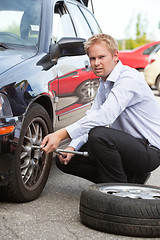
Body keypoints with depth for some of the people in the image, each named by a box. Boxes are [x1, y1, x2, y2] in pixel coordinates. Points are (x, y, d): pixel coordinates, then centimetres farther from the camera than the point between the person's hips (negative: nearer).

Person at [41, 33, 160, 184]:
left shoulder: (129, 78, -20)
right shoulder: (104, 84, 11)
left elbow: (105, 116, -33)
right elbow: (92, 118, 9)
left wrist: (61, 135, -39)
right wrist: (72, 147, -9)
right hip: (127, 145, 9)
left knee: (98, 135, -35)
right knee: (65, 161, 2)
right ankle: (131, 179, 6)